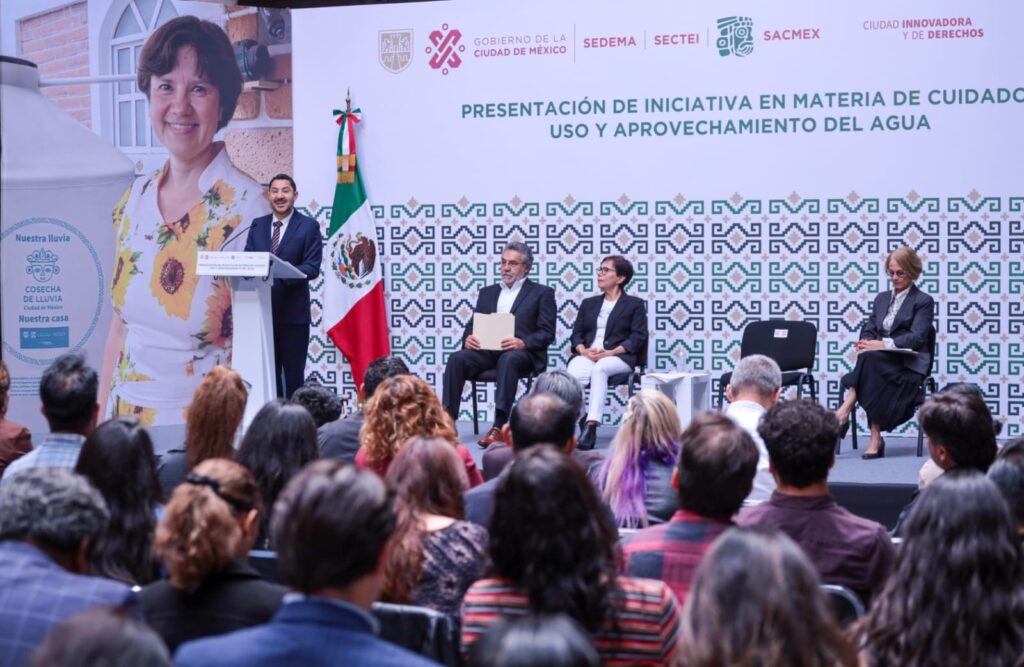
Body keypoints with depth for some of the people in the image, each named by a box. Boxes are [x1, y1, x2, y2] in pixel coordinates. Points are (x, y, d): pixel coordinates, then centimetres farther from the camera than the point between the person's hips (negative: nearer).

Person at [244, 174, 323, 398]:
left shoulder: (309, 226, -2)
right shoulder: (257, 225, 12)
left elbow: (312, 268, -10)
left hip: (293, 312, -4)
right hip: (262, 309, 4)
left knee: (293, 372, 3)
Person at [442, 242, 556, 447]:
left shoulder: (541, 293, 10)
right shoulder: (487, 292, 24)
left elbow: (547, 333, 1)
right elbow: (472, 324, 20)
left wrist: (522, 342, -19)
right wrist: (468, 338, -6)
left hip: (521, 353, -4)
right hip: (487, 350, 4)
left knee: (508, 360, -38)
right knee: (457, 359, -25)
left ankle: (499, 426, -44)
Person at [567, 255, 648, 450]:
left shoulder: (634, 304, 13)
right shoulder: (589, 303, 27)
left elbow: (638, 337, 1)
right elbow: (576, 333, 17)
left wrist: (610, 353, -14)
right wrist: (583, 350, -7)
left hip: (619, 357, -3)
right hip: (586, 355, 3)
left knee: (599, 369, -40)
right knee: (573, 376, -34)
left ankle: (591, 426, -47)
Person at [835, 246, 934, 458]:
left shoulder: (924, 302, 3)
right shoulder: (881, 298, 22)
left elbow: (917, 337, -11)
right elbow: (868, 330, 16)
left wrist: (883, 344, -24)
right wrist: (866, 343, -10)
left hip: (909, 366, -4)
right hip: (881, 362, 4)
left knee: (871, 359, -36)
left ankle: (844, 412, -38)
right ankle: (875, 439, -39)